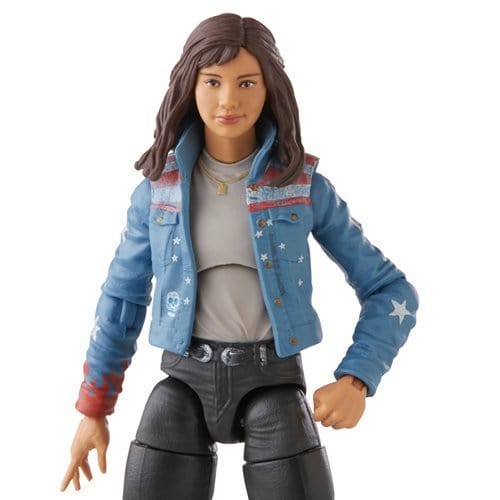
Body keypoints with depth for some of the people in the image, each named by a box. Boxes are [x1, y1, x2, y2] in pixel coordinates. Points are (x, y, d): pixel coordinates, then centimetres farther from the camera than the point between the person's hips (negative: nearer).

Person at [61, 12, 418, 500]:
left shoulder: (305, 185, -3)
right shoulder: (158, 187, 2)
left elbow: (390, 290, 1)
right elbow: (122, 297, 12)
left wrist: (355, 380, -13)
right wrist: (93, 407, 13)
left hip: (273, 383, -1)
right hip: (185, 381, 1)